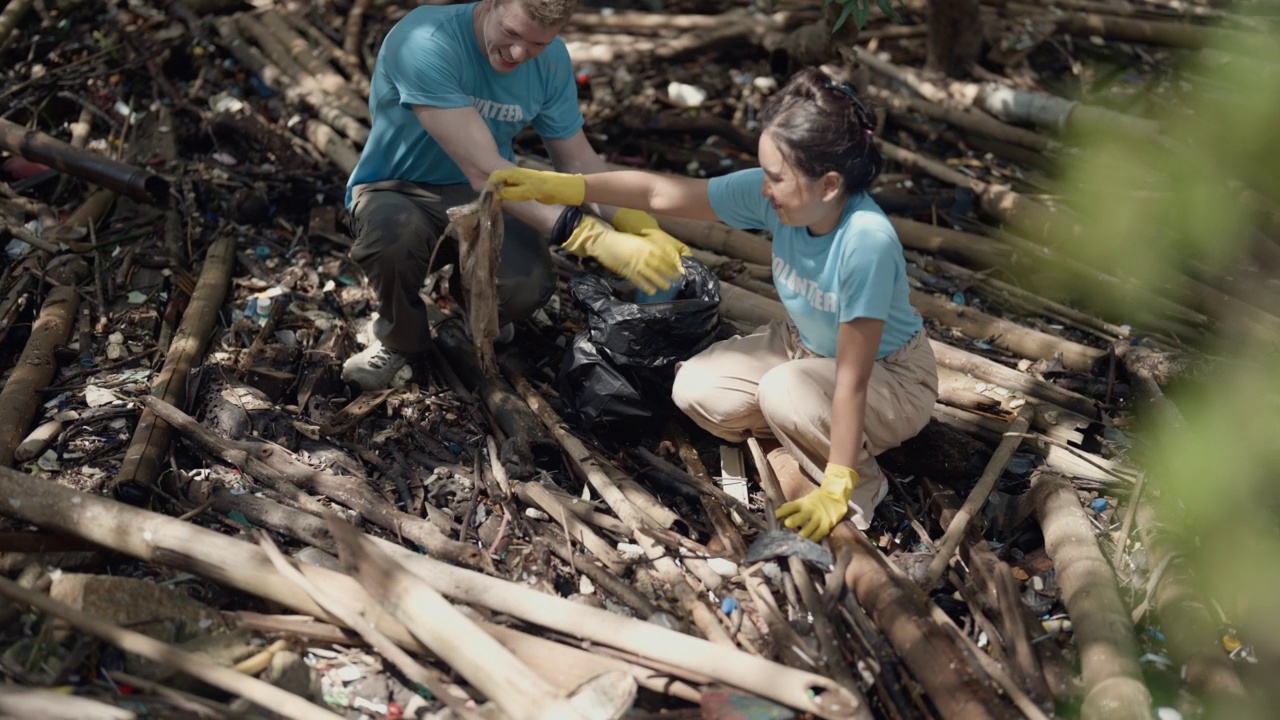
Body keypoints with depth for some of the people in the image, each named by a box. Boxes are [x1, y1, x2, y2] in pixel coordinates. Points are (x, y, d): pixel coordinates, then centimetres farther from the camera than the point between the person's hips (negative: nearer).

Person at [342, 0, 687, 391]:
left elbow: (578, 161, 0)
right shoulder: (425, 42, -28)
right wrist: (593, 238, -39)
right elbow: (483, 170, -33)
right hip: (397, 191, -3)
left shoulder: (551, 60, -9)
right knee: (395, 234, -40)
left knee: (527, 288, -29)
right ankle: (400, 339, -5)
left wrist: (641, 228, -20)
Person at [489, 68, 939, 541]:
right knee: (694, 389, -11)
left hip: (889, 379, -6)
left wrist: (836, 488, -29)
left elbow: (852, 380, -34)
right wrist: (554, 186, -16)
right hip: (803, 345, 6)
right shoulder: (770, 193, -20)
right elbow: (661, 193, -13)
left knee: (783, 391, -34)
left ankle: (858, 486, -8)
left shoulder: (867, 241, -37)